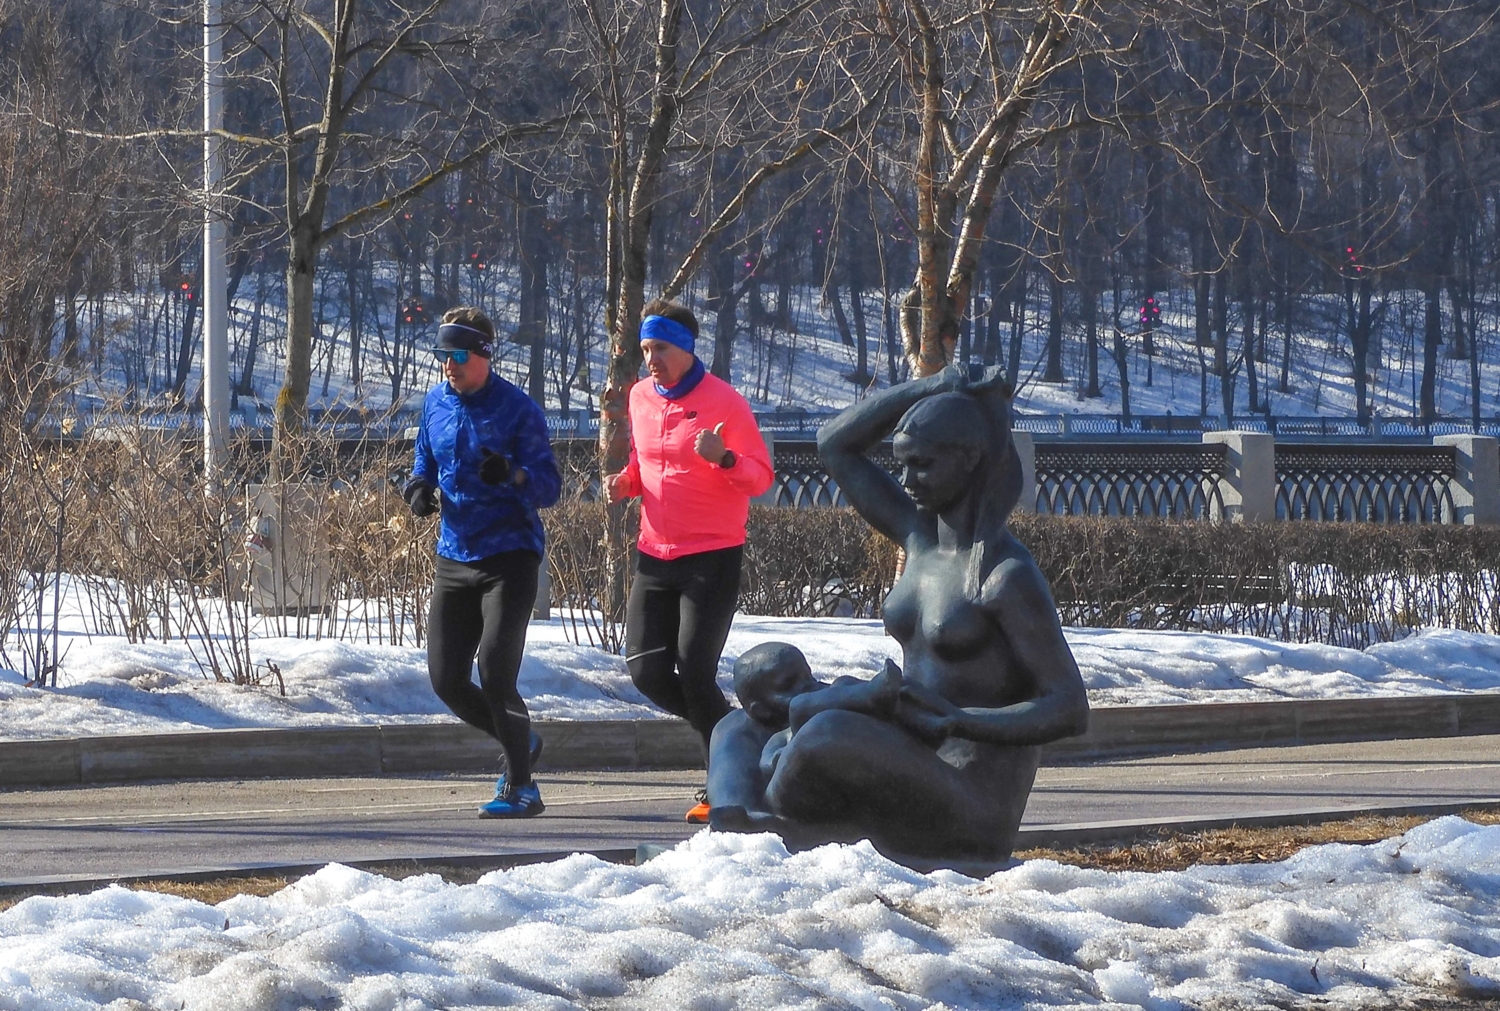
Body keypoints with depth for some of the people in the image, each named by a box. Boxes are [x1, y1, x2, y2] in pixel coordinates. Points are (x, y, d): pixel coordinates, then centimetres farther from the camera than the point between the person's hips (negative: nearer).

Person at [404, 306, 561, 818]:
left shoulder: (517, 409, -10)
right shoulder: (436, 403, 8)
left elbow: (549, 487, -13)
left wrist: (513, 475, -34)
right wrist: (419, 486, -4)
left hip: (509, 557, -6)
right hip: (454, 559, 6)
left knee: (494, 671, -16)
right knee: (446, 679, 3)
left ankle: (520, 787, -4)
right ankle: (520, 742, 28)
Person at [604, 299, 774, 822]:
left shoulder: (724, 402, -9)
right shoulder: (640, 398, 9)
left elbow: (762, 478, -7)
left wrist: (724, 458, -27)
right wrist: (625, 482, 2)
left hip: (712, 558, -6)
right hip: (655, 557, 6)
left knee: (694, 671, -12)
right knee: (647, 672, -1)